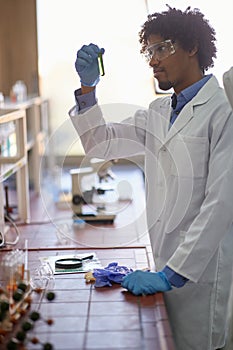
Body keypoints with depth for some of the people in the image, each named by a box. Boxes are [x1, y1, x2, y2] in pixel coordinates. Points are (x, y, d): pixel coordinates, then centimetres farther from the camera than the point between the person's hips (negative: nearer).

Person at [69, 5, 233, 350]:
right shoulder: (157, 113, 12)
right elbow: (100, 143, 15)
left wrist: (172, 273, -22)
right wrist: (87, 87, -1)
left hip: (202, 269, -6)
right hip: (165, 264, 7)